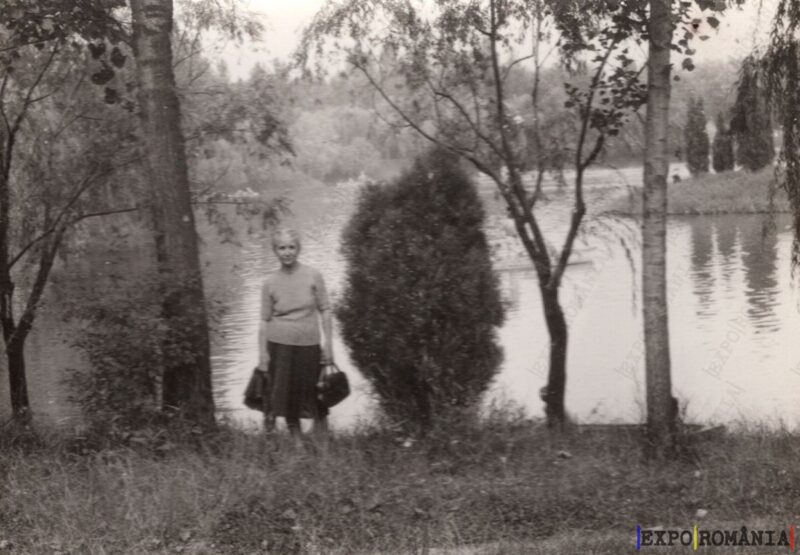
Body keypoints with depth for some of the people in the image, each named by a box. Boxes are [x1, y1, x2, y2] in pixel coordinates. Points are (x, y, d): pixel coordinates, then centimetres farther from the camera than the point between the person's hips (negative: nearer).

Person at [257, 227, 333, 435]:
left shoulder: (313, 276, -2)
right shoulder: (270, 282, 0)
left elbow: (325, 310, 1)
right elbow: (265, 320, 4)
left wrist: (328, 343, -3)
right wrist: (262, 352, 0)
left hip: (309, 345, 0)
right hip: (280, 345, 0)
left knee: (317, 397, 4)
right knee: (287, 397, 4)